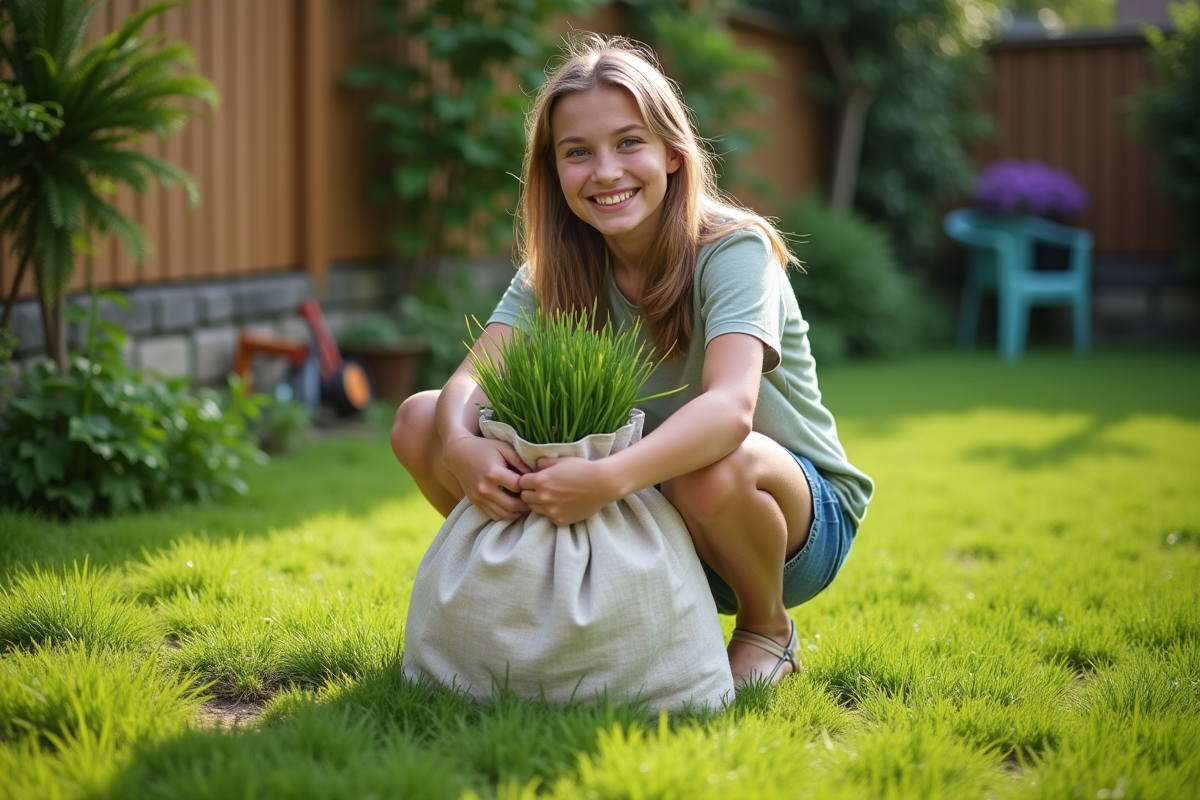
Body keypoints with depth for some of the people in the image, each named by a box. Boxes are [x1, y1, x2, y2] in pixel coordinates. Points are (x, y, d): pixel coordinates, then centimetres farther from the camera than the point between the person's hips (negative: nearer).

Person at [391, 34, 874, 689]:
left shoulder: (733, 252, -21)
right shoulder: (560, 268, -5)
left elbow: (732, 408, -38)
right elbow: (472, 379, -17)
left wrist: (610, 478, -54)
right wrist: (461, 446, -41)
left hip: (799, 517, -4)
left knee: (715, 467, -42)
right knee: (421, 421, -9)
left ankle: (767, 630, -9)